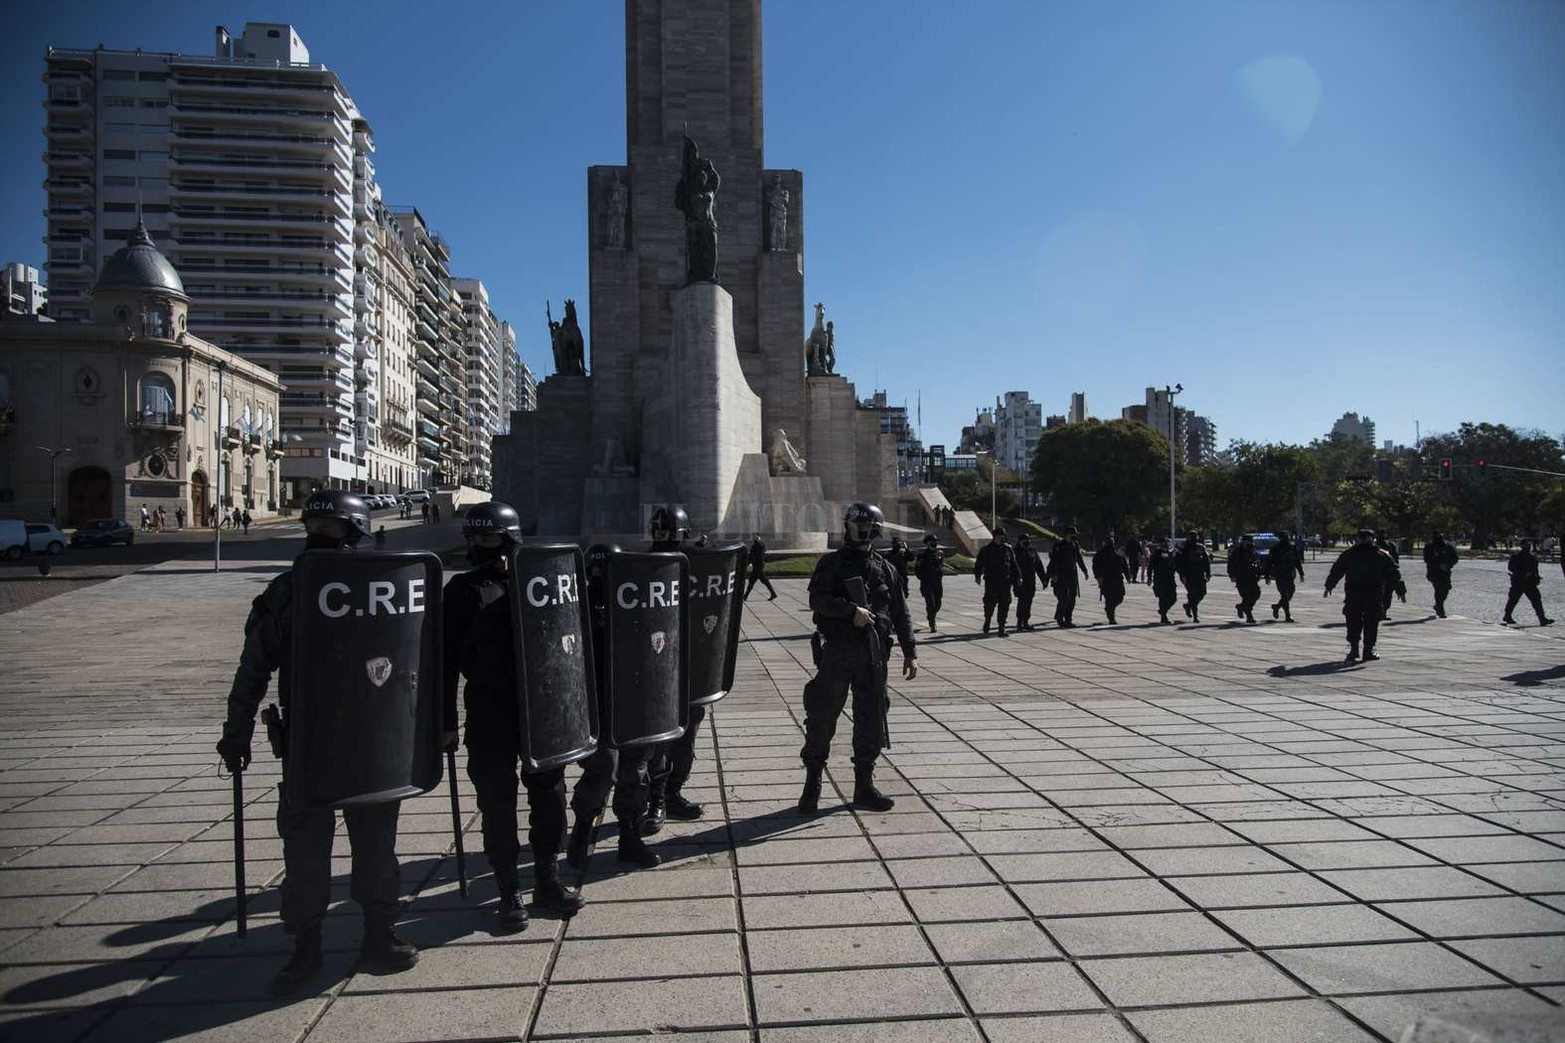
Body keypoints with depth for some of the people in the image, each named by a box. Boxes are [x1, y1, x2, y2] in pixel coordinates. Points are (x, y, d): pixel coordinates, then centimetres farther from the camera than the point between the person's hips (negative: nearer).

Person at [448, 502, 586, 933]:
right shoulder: (462, 590, -1)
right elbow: (448, 660, -2)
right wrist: (447, 721, -4)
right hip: (489, 713, -2)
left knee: (548, 790, 9)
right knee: (497, 800, 3)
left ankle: (547, 879, 26)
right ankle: (508, 892, 16)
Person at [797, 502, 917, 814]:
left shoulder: (884, 569, 12)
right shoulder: (832, 563, 2)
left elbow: (900, 614, 13)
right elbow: (817, 599, -13)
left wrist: (910, 652, 9)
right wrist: (852, 610, -24)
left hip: (874, 654, 4)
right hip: (837, 651, -4)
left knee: (871, 721, 8)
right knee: (822, 718, -1)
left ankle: (864, 787, 20)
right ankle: (812, 786, 10)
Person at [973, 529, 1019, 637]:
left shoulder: (1008, 549, 11)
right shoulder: (987, 550, 1)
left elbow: (1014, 566, 16)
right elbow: (979, 563, 1)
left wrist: (1016, 579, 13)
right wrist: (977, 575, -11)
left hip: (1005, 582, 3)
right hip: (991, 582, -3)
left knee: (1004, 605, 0)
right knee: (990, 603, -3)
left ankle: (1002, 628, 4)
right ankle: (987, 621, 23)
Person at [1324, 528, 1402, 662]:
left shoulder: (1348, 554, 4)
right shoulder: (1382, 556, 3)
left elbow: (1335, 572, 7)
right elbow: (1394, 575, 4)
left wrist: (1329, 587, 16)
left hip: (1353, 593, 1)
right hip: (1374, 595, -1)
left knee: (1353, 622, 6)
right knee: (1371, 623, 5)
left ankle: (1353, 649, 1)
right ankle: (1368, 650, 5)